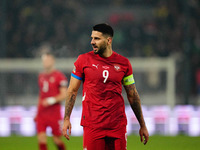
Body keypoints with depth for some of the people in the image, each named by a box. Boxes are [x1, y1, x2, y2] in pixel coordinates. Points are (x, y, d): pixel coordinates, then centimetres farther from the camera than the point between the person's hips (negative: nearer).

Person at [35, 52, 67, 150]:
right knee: (41, 139, -7)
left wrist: (51, 100, -22)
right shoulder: (41, 76, 13)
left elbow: (64, 95, -9)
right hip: (42, 114, 5)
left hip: (54, 113, -5)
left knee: (57, 140, 3)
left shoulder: (59, 76, -6)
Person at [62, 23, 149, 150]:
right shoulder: (84, 60, 2)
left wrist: (142, 125, 13)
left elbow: (133, 95, 13)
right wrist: (66, 119, -1)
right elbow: (72, 91, 7)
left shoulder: (123, 63, 6)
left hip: (117, 125, 1)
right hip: (92, 124, -1)